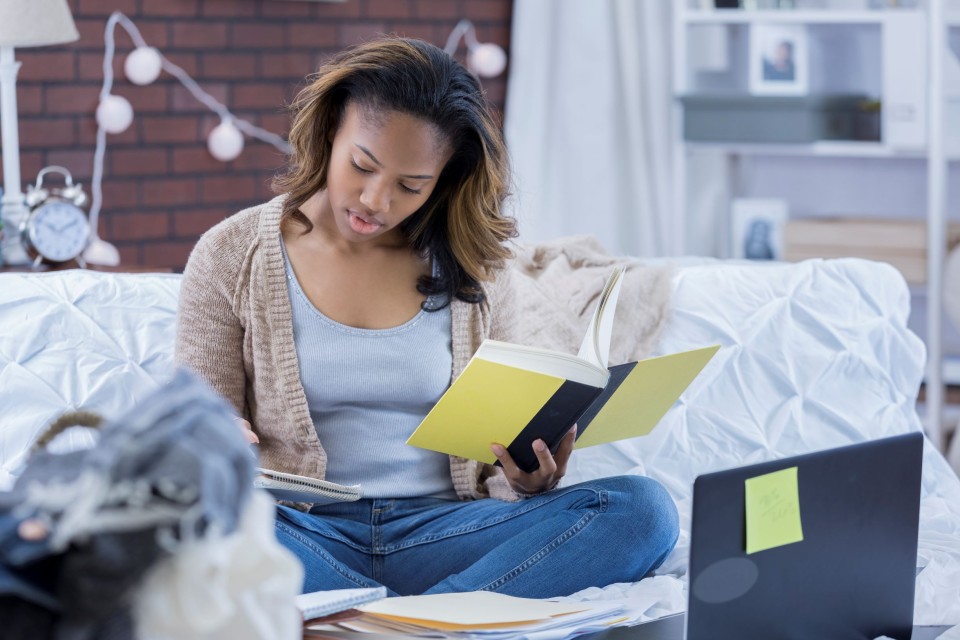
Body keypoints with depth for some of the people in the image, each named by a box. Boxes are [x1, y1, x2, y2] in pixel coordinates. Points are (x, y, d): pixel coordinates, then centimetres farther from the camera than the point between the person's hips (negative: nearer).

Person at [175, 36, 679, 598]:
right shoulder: (232, 258, 6)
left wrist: (527, 481, -11)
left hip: (442, 528, 2)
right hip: (304, 533, -2)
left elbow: (506, 442, 13)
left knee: (641, 508, -25)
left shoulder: (472, 270, 10)